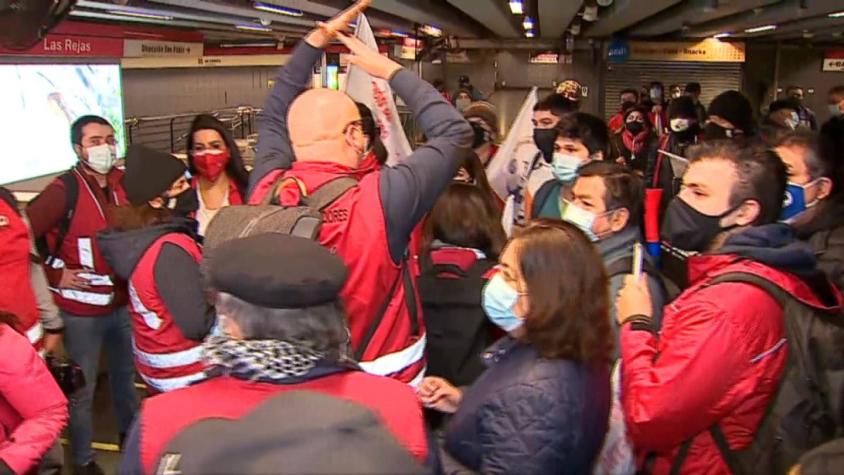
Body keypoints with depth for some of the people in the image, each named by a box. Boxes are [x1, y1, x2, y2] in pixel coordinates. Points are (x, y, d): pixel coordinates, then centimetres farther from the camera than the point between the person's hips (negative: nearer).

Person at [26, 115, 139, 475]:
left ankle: (130, 433, 45)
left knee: (126, 373, 23)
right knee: (81, 387, 8)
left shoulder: (125, 184, 0)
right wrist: (54, 274, -16)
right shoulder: (64, 190, -17)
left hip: (123, 302, 6)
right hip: (81, 308, -5)